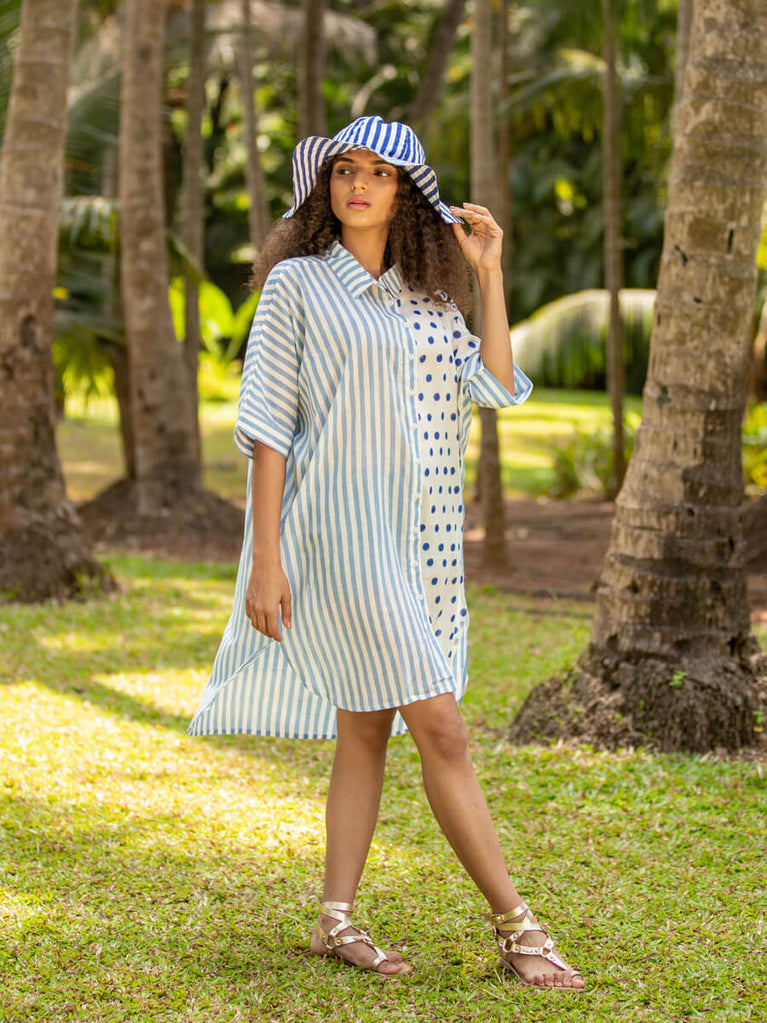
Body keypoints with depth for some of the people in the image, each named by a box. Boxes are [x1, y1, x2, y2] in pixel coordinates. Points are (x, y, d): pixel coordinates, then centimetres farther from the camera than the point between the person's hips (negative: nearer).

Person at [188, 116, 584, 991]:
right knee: (440, 730, -8)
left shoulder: (427, 298, 13)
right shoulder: (296, 284, -2)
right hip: (342, 531, -6)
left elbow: (498, 389, 1)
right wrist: (264, 557, -12)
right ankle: (517, 929, -2)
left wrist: (489, 271, 1)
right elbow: (266, 423, -6)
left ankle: (336, 919, 15)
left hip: (418, 539, 6)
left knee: (366, 729, 8)